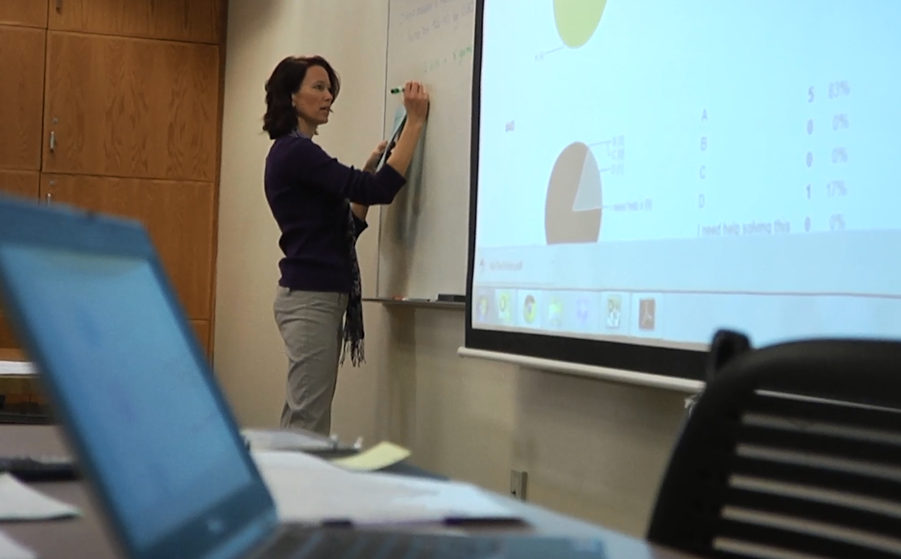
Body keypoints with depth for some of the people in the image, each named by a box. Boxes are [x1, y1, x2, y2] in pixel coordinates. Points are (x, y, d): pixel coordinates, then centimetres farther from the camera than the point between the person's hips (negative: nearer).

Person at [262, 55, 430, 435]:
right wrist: (415, 121, -14)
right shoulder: (294, 151, -12)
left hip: (317, 297, 10)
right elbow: (379, 191, -19)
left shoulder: (297, 153, 18)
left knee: (300, 423, 11)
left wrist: (370, 169, 16)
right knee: (308, 426, -8)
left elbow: (345, 228, 21)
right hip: (311, 298, -10)